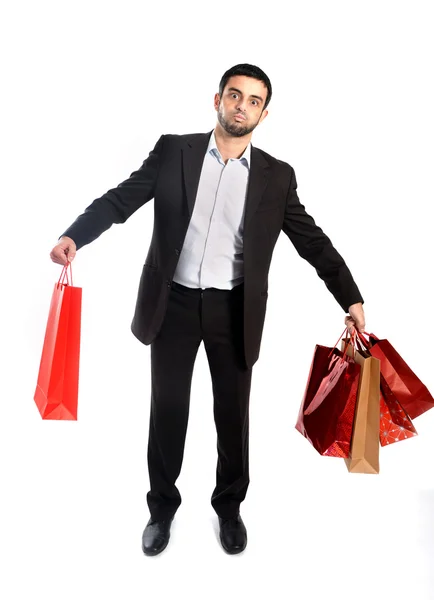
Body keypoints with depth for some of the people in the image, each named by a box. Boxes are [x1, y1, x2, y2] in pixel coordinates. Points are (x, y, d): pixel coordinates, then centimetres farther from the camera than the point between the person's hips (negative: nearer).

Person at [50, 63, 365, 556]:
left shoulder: (277, 176, 2)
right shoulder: (173, 151, 1)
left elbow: (312, 241, 3)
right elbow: (121, 199, -2)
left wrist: (351, 299, -4)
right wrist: (73, 236, -19)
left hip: (234, 311, 1)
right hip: (173, 303, 0)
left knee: (233, 414, 12)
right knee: (167, 410, 11)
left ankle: (229, 506, 36)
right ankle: (162, 506, 34)